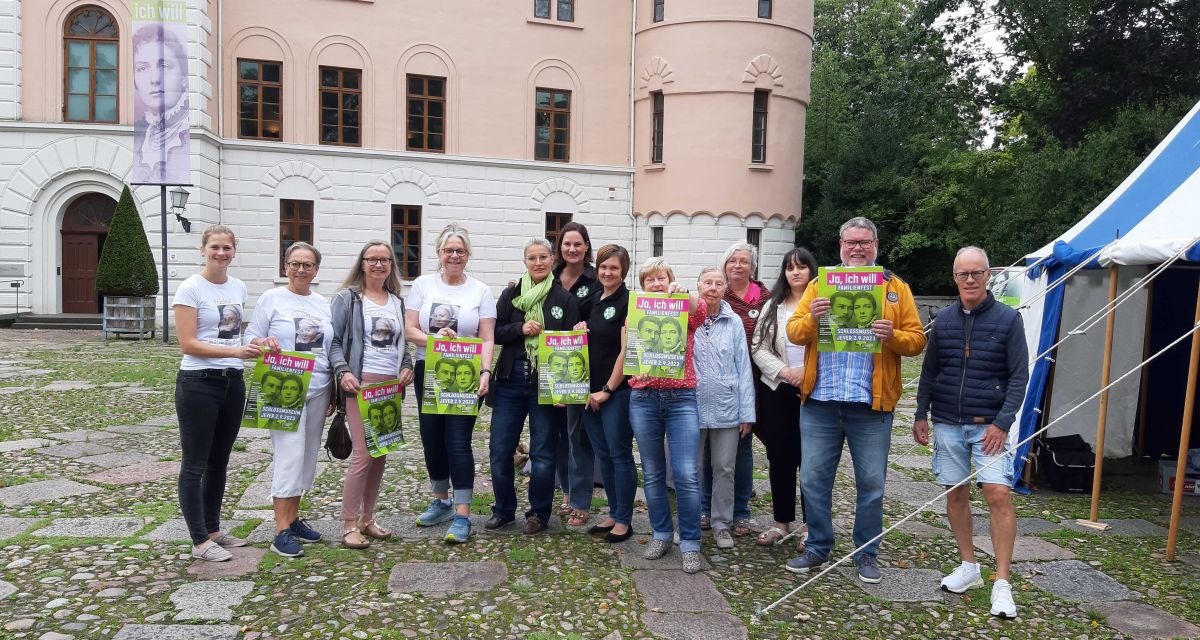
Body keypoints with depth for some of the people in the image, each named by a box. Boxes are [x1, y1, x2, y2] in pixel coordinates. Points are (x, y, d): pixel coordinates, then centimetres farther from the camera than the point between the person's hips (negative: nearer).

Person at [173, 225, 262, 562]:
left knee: (219, 462, 16)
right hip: (198, 383, -6)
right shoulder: (190, 288, -9)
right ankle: (200, 542, 10)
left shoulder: (238, 288, 9)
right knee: (195, 465, 2)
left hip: (232, 382, 7)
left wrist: (251, 346, 5)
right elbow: (187, 344, -16)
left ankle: (212, 530, 29)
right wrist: (235, 351, -25)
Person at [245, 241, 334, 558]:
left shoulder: (324, 303, 13)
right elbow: (251, 338, 0)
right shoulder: (271, 299, 0)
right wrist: (263, 342, -23)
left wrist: (334, 391, 14)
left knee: (308, 456, 10)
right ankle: (281, 532, -4)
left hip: (318, 389, 5)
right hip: (285, 390, -5)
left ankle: (293, 517, 22)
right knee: (290, 455, -10)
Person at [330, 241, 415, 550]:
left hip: (392, 385, 6)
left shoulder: (397, 301, 17)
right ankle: (349, 526, 0)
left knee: (381, 454, 9)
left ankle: (367, 519, 22)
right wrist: (343, 371, -16)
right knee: (363, 454, -10)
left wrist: (407, 366, 4)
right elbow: (333, 340, -3)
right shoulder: (347, 298, 2)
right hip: (361, 383, -6)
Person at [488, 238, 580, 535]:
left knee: (543, 452, 5)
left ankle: (538, 514, 22)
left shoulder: (565, 298, 2)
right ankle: (503, 510, 24)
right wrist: (521, 329, -11)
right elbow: (494, 332, 7)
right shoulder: (510, 294, 8)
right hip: (511, 378, 2)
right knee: (500, 450, 5)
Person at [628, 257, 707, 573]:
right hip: (644, 399, 2)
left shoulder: (685, 311, 5)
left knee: (686, 476, -7)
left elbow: (701, 313, -18)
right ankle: (661, 534, 25)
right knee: (653, 474, 9)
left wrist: (683, 292, -34)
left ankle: (690, 543, 6)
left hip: (681, 398, -2)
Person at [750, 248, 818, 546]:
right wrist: (783, 371, -9)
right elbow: (758, 348, 5)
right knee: (779, 458, 10)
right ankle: (781, 522, 23)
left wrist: (808, 370, -18)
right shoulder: (773, 306, 11)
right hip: (776, 390, 4)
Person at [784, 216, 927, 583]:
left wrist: (893, 336, -18)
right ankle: (817, 547, 24)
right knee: (813, 478, 7)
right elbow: (794, 333, 4)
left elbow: (917, 340, 3)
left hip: (872, 404, -1)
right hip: (820, 402, 1)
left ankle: (867, 553, 25)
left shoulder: (896, 288, 7)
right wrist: (811, 318, -16)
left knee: (871, 483, 8)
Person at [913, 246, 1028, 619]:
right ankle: (969, 568, 26)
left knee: (998, 495, -11)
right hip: (947, 423, 3)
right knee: (955, 493, 9)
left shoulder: (1008, 319, -2)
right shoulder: (943, 320, 6)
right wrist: (921, 414, 6)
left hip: (989, 424, -3)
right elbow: (930, 371, 11)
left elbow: (1019, 376, -4)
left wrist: (1003, 422, -12)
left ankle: (1002, 584, -1)